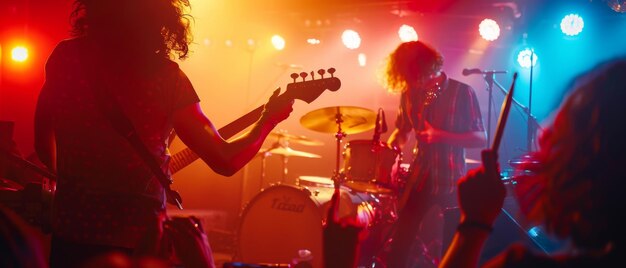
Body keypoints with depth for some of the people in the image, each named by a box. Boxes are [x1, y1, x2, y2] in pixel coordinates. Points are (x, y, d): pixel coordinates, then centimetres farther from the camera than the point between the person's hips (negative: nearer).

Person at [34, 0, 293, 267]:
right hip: (138, 239, -2)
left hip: (68, 228, 3)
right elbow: (225, 161, -9)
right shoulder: (166, 77, -11)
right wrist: (269, 119, 7)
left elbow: (42, 138, 8)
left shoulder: (66, 55, -3)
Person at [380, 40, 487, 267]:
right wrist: (390, 147, -4)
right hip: (419, 178, 4)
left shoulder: (462, 93, -10)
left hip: (451, 181, -4)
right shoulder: (410, 93, 3)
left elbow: (481, 138, -11)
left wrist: (441, 136, -22)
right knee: (399, 243, 1)